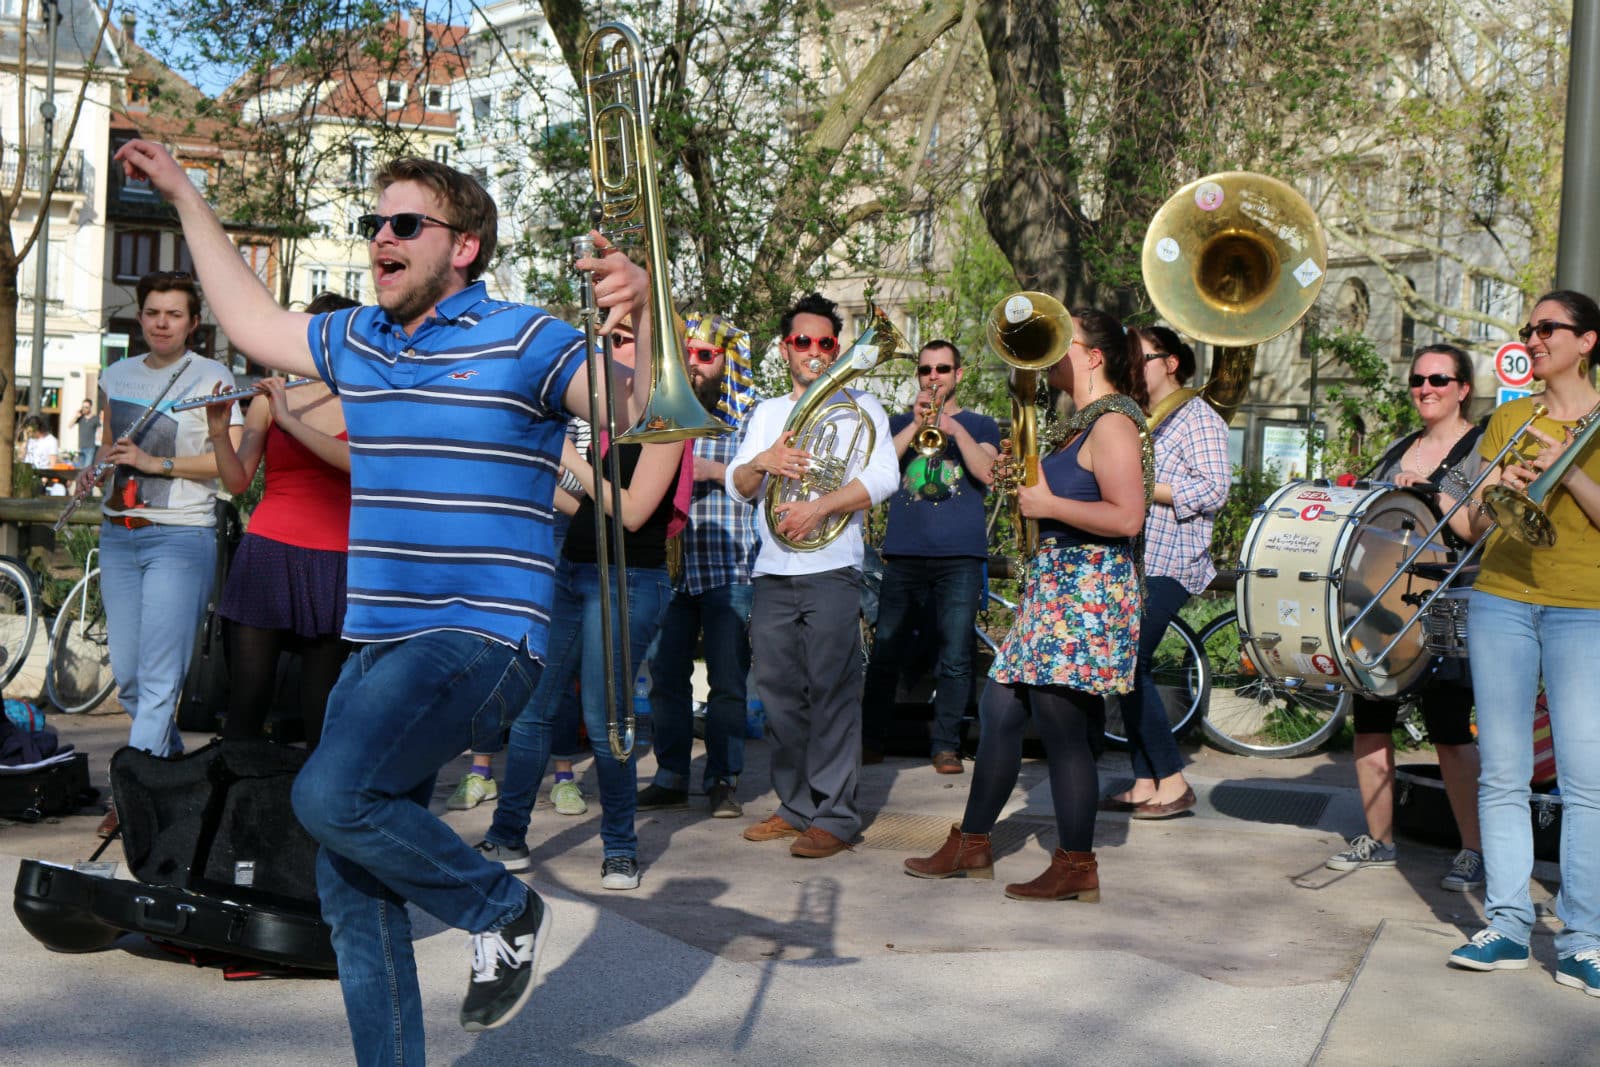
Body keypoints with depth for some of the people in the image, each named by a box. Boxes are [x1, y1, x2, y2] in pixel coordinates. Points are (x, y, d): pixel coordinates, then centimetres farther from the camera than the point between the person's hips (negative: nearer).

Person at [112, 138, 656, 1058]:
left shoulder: (523, 339, -5)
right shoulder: (356, 340, 14)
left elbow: (633, 409, -16)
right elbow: (251, 319, 30)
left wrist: (637, 323, -37)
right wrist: (185, 196, 33)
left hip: (483, 639, -7)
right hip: (379, 647, 7)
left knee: (333, 794, -28)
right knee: (353, 889, 8)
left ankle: (505, 911, -5)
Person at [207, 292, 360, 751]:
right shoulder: (269, 401, 7)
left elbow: (358, 462, -13)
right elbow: (237, 482, 3)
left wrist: (289, 421, -17)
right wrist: (218, 432, -14)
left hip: (332, 568, 1)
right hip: (268, 557, -1)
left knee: (321, 712, 1)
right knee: (247, 702, -3)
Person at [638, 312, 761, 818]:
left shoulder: (752, 415, 2)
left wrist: (717, 471, -13)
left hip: (728, 566, -3)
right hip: (667, 563, 3)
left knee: (727, 678, 1)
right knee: (665, 673, 7)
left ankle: (723, 780, 11)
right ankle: (670, 777, 18)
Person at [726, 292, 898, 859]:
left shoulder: (860, 407, 6)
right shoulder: (767, 412, 20)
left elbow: (883, 478, -8)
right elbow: (737, 486, 12)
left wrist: (819, 507, -18)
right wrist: (762, 462, -10)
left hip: (832, 571, -5)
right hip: (771, 574, 5)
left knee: (832, 692, -9)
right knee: (780, 694, 6)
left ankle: (835, 816, -6)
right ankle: (796, 806, 16)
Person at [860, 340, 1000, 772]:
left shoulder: (979, 424, 14)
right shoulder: (901, 422, 18)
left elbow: (986, 473, -5)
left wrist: (956, 429, -16)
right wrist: (915, 426, -10)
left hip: (960, 557, -1)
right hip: (903, 553, 1)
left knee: (955, 659, -4)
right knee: (885, 653, -1)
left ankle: (945, 745, 3)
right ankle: (871, 740, 10)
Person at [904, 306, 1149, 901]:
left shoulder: (1113, 423, -13)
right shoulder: (1082, 425, 19)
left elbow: (1127, 517, -23)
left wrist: (1048, 504, -16)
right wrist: (1021, 476, 11)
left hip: (1086, 592, -11)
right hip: (1053, 585, 11)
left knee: (1062, 728, -6)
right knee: (999, 711, 12)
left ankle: (1076, 868, 4)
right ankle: (971, 846, 21)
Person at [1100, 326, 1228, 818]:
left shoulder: (1198, 417, -4)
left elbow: (1214, 488, -14)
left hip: (1168, 564, -8)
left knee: (1127, 664, -13)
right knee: (1129, 667, 5)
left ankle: (1172, 781, -5)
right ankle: (1144, 783, 10)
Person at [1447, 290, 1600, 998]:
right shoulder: (1509, 417, 14)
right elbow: (1473, 523, 11)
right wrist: (1495, 488, -8)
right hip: (1501, 601, 3)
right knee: (1502, 774, 2)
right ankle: (1507, 925, 9)